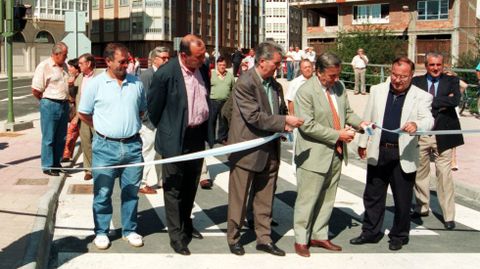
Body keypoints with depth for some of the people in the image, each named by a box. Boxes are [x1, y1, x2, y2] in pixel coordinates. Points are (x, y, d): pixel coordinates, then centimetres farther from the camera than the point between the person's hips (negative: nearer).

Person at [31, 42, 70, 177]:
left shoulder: (64, 66, 10)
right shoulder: (44, 66, -12)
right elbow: (35, 91, -12)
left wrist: (66, 101, 11)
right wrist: (47, 101, 1)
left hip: (64, 104, 7)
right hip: (50, 105, -7)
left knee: (61, 138, 12)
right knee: (49, 138, 1)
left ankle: (56, 163, 24)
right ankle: (47, 166, 9)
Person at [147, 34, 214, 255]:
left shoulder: (203, 70, 0)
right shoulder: (166, 74, -20)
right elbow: (154, 107, -8)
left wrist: (208, 132, 15)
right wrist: (165, 131, 4)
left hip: (198, 137, 6)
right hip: (176, 140, -6)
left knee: (191, 187, 20)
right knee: (174, 189, 6)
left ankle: (186, 224, 38)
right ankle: (176, 235, 17)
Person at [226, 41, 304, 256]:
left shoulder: (275, 85, 8)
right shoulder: (245, 84, -16)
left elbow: (280, 111, 20)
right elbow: (254, 117, -22)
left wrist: (285, 125, 0)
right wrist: (284, 121, -21)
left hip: (270, 151, 7)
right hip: (247, 150, -7)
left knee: (265, 199, 14)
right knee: (238, 199, 7)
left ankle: (264, 238, 26)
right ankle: (233, 238, 22)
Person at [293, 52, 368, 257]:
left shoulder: (339, 87, 5)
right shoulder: (306, 91, -15)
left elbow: (347, 112, 16)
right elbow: (307, 125, -20)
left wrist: (359, 123, -5)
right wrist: (337, 134, -20)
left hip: (336, 153, 7)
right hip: (315, 155, -7)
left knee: (327, 199, 15)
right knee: (307, 199, 4)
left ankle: (319, 236, 29)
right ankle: (301, 240, 17)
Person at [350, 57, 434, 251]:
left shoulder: (421, 97, -5)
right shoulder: (377, 90, 4)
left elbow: (428, 120, -19)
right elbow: (368, 118, 12)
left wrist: (416, 124, -41)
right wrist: (363, 143, 12)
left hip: (404, 155, -3)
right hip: (377, 152, 3)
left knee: (402, 199, 8)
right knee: (372, 196, 13)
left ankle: (399, 236, 26)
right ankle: (371, 232, 28)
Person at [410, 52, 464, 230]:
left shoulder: (451, 81, 2)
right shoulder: (417, 82, 4)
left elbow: (455, 101, -16)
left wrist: (430, 101, -15)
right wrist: (442, 102, -17)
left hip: (442, 134, -2)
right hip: (420, 134, 2)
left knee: (444, 174, -1)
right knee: (420, 172, 14)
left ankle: (449, 216, 7)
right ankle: (422, 207, 31)